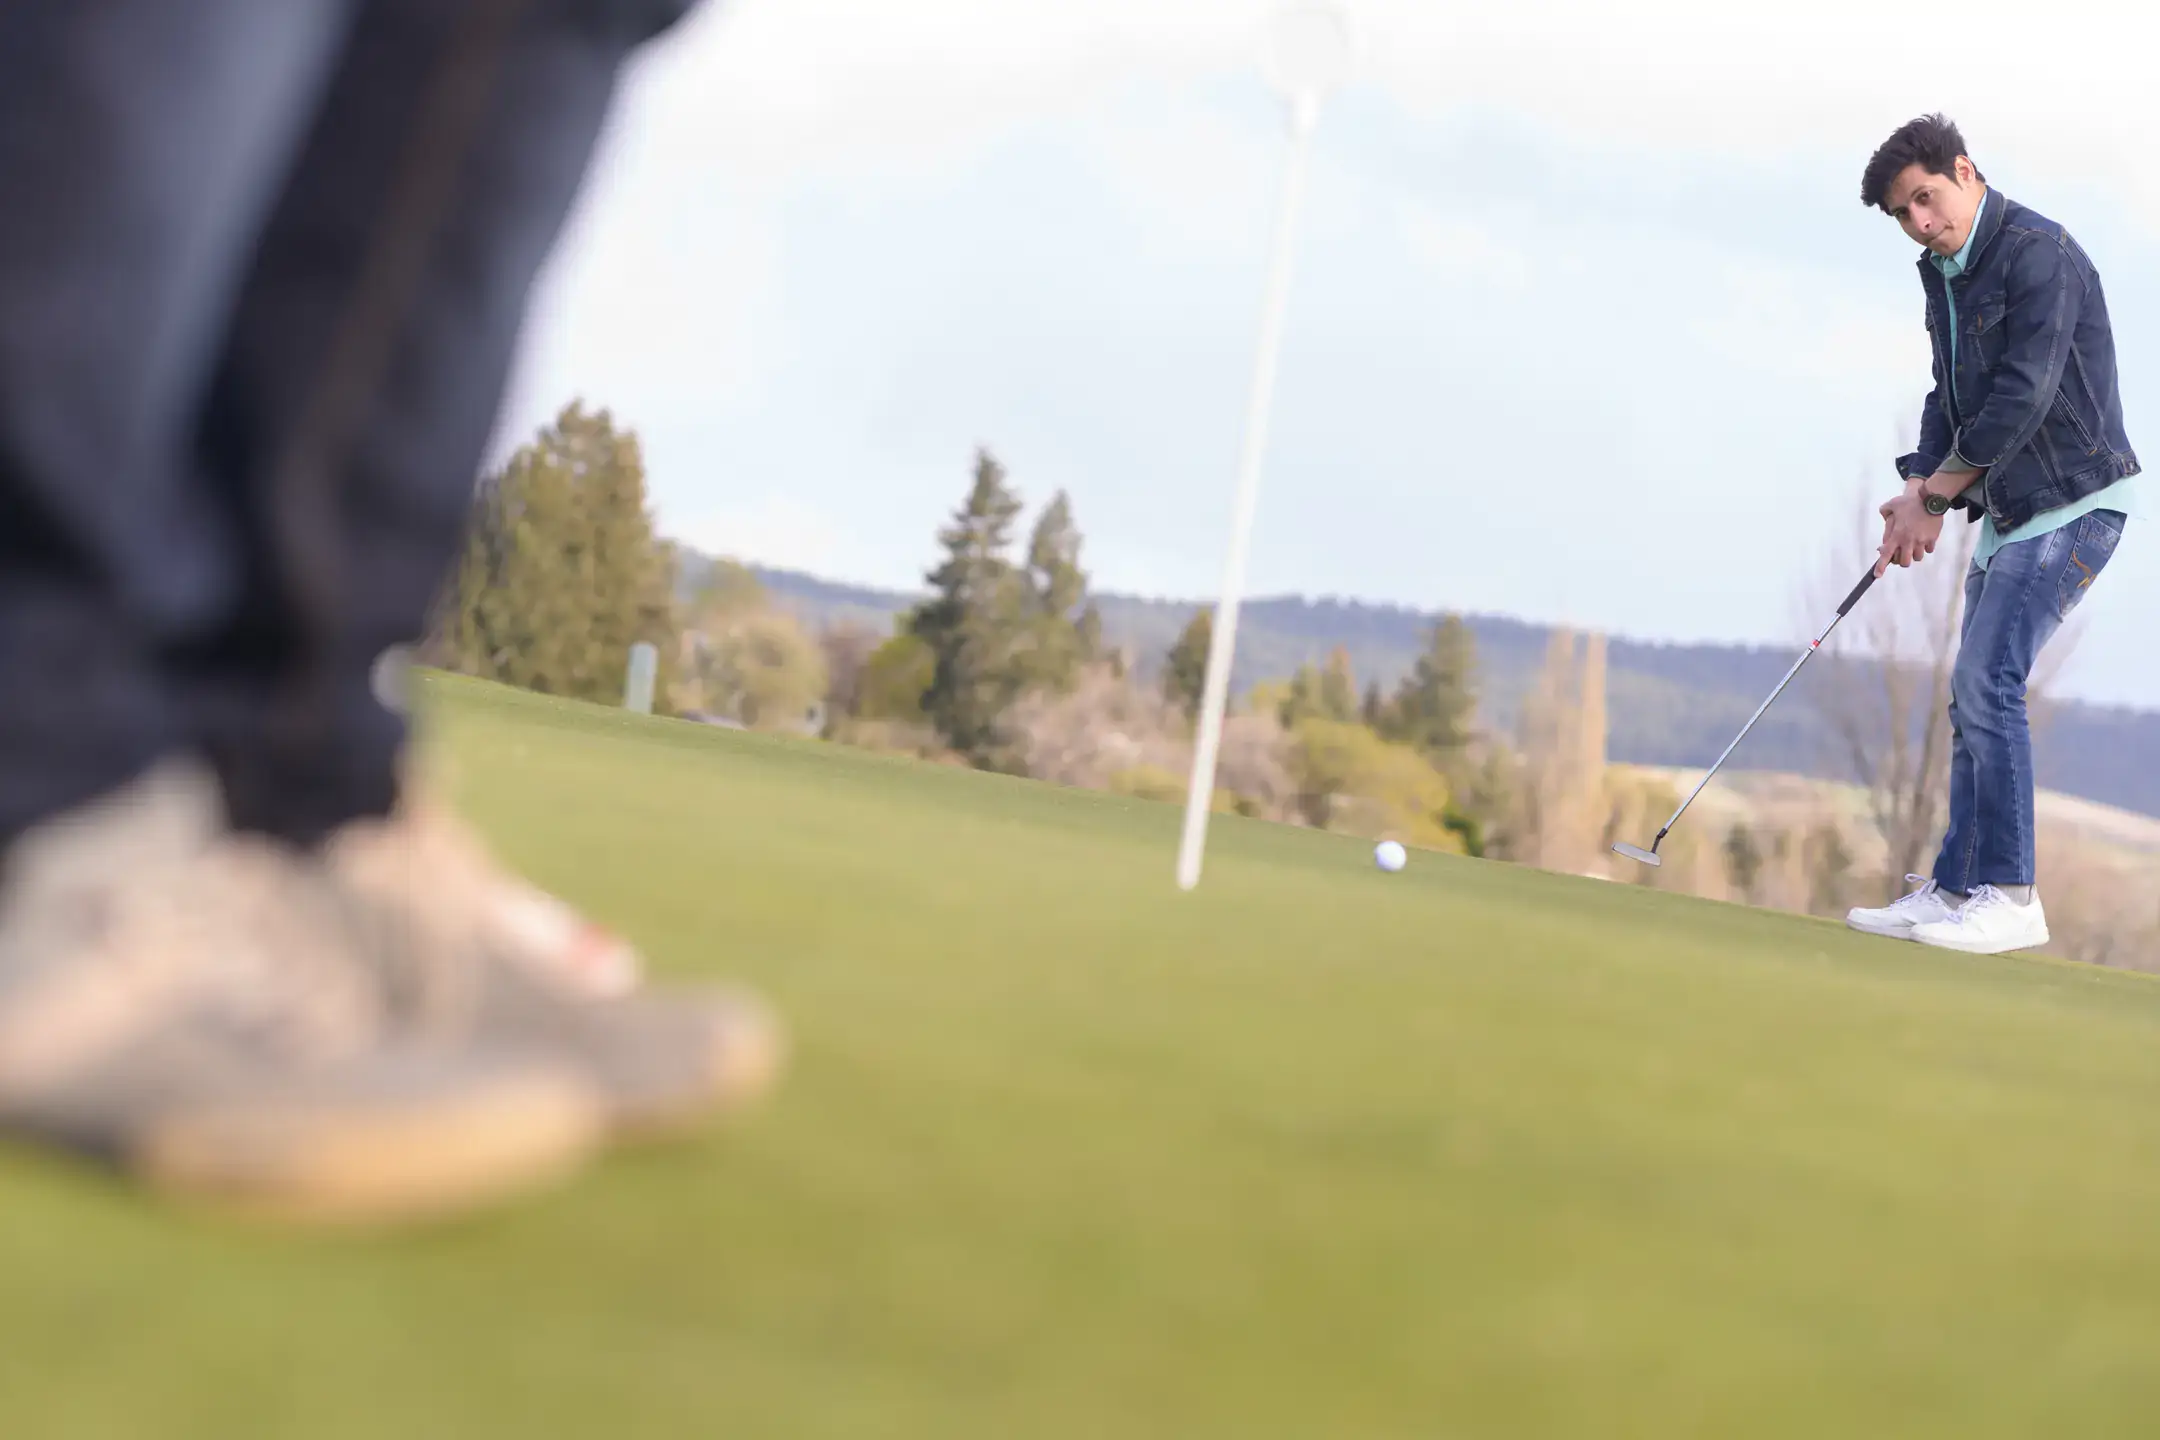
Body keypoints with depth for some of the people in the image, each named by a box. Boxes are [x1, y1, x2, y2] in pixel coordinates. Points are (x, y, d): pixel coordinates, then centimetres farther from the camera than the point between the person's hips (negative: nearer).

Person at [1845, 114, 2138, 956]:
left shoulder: (2038, 254, -16)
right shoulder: (1943, 273, 12)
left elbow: (2023, 395, -22)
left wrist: (1935, 496, -16)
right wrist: (1920, 489, -3)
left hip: (2073, 503, -10)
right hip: (2010, 510, 10)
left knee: (1989, 680, -16)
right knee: (1974, 696, 9)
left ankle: (2010, 896, -13)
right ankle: (1955, 890, 13)